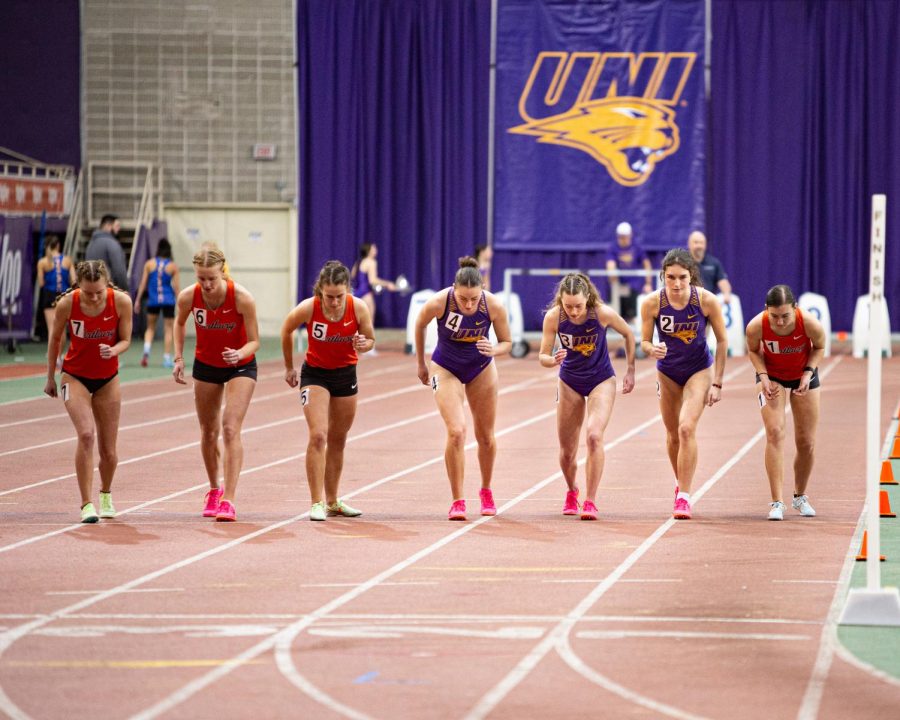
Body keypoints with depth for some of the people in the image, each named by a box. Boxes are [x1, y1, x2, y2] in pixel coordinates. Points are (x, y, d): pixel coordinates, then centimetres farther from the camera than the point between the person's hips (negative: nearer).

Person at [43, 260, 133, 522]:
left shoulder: (121, 302, -18)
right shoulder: (67, 304, -20)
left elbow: (125, 340, -6)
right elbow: (55, 339, -3)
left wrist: (112, 350, -29)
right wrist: (50, 378, 5)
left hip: (108, 380, 2)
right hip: (75, 377, -2)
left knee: (109, 452, 6)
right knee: (86, 434, -24)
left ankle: (105, 494, 37)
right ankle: (87, 504, -18)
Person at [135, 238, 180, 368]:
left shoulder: (149, 264, 1)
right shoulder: (173, 266, -2)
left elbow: (143, 283, 2)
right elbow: (175, 287, -1)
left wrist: (138, 300, 7)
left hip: (153, 300, 1)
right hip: (168, 301, -1)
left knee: (150, 328, 16)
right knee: (168, 329, 7)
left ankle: (146, 350, -7)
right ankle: (167, 359, 4)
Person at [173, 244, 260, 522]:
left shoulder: (241, 297, -29)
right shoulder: (188, 297, -20)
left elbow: (254, 342, -20)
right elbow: (179, 323, 4)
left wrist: (239, 354, -40)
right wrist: (179, 358, -3)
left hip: (240, 366, -3)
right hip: (205, 365, 3)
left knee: (230, 429, -17)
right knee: (208, 431, 13)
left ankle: (228, 500, -19)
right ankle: (214, 490, 35)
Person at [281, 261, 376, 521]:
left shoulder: (359, 308, -19)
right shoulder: (308, 308, -23)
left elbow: (370, 340, -3)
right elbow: (287, 331, -3)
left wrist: (363, 344, -27)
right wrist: (289, 367, 7)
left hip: (346, 374, 3)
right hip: (315, 374, -3)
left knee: (338, 440, 13)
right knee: (318, 436, -18)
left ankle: (332, 501, 27)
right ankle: (317, 503, -16)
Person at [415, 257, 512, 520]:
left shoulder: (494, 306, -26)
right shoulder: (438, 303, -29)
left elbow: (507, 342, -9)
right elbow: (419, 325, -6)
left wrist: (493, 350, -32)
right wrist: (420, 363, 5)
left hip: (481, 369, 2)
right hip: (446, 369, -2)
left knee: (485, 437, 11)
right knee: (456, 432, -19)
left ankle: (486, 492, 36)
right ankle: (457, 501, -9)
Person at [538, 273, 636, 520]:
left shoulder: (603, 313, -24)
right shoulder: (553, 317, -21)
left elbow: (628, 334, -4)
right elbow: (542, 356, -14)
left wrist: (630, 370, -2)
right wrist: (553, 360, -37)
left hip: (601, 381, -2)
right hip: (569, 382, 2)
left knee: (594, 435, -24)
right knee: (567, 450, 7)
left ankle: (590, 501, -15)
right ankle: (571, 492, 39)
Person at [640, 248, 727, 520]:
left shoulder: (707, 300, -21)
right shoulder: (652, 303, -19)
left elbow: (722, 341, -9)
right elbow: (644, 342, -7)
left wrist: (717, 383, -8)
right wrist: (652, 349, -32)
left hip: (699, 370, -2)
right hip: (667, 372, 2)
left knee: (687, 429, -19)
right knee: (673, 434, 13)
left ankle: (683, 497, -15)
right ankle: (680, 483, 39)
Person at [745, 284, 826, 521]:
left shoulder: (809, 323, -31)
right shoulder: (756, 326, -30)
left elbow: (819, 347, -9)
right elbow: (753, 351, -8)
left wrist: (808, 373, -22)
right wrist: (763, 376, -22)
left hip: (803, 376, 1)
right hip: (771, 376, -1)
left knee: (806, 443, 5)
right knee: (774, 432, -19)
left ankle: (800, 496, 30)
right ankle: (776, 503, -17)